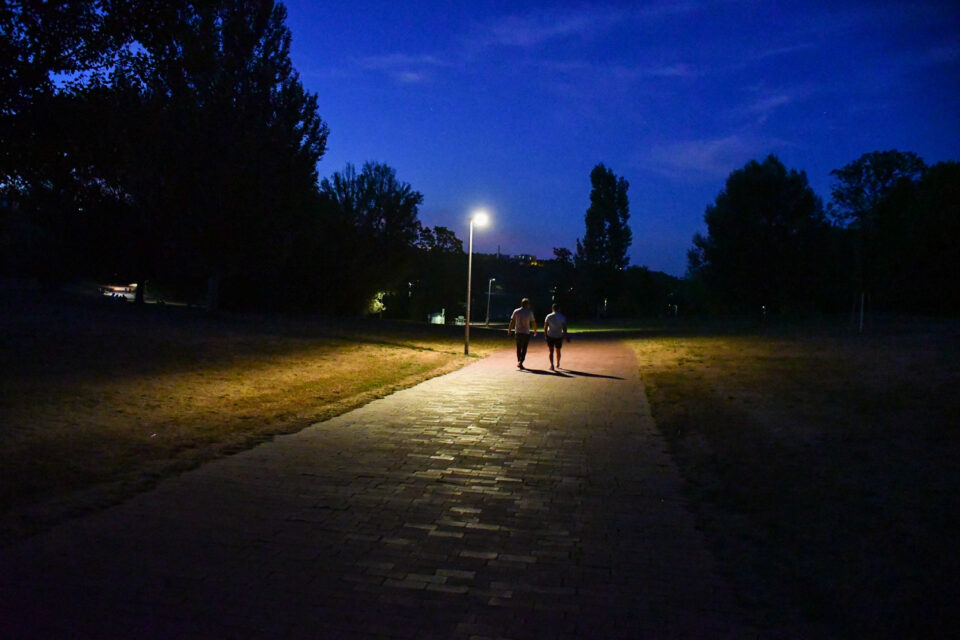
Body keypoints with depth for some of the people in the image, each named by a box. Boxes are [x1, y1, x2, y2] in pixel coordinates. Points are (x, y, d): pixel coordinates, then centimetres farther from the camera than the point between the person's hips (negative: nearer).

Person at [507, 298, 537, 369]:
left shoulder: (516, 311, 0)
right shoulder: (529, 312, -5)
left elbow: (512, 322, -4)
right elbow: (533, 323, -1)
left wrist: (509, 330, 2)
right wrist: (535, 331, 13)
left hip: (518, 332, 2)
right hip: (526, 333, -2)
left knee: (518, 348, 13)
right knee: (524, 349, 2)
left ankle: (519, 362, 17)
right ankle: (521, 362, -13)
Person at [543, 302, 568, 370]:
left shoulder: (549, 316, -4)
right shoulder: (562, 317, -4)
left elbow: (545, 326, -2)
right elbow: (564, 328, -7)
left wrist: (545, 334, 9)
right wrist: (566, 336, -2)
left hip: (550, 336, -1)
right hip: (559, 336, 1)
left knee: (551, 351, 1)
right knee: (558, 351, 17)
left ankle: (552, 365, -13)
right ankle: (558, 364, 34)